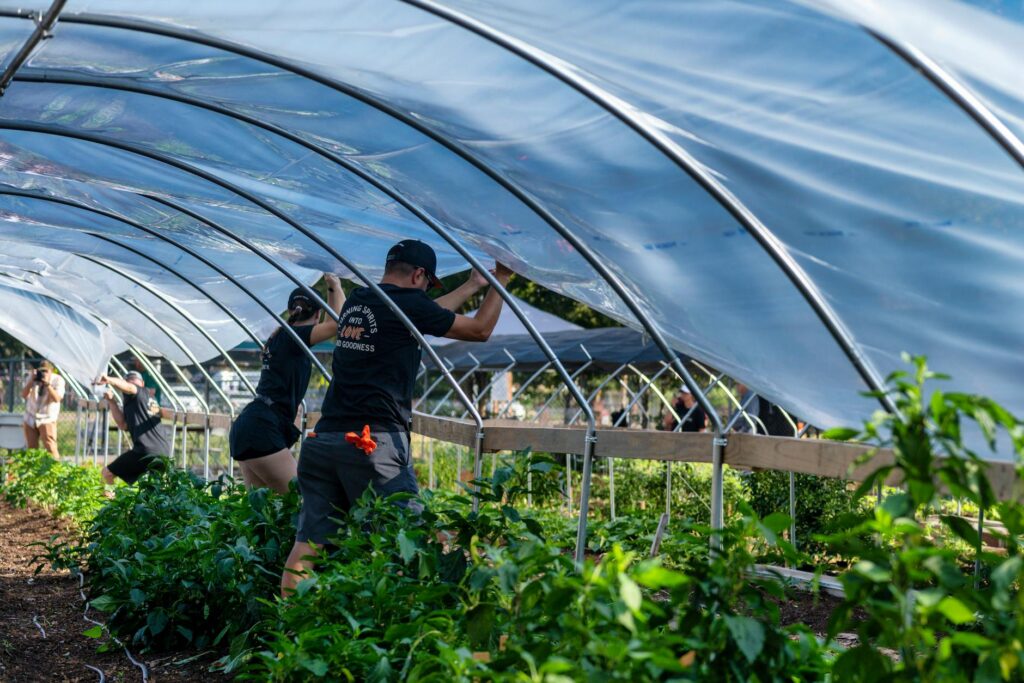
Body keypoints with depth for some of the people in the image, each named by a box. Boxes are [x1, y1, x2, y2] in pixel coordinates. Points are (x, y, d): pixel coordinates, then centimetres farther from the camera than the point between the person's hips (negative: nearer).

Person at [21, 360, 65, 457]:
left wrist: (47, 384, -28)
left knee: (50, 448, -14)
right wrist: (31, 381, -20)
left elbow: (57, 398, -21)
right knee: (31, 448, 4)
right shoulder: (31, 377, 2)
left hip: (47, 420, -3)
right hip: (30, 419, 3)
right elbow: (24, 395, -9)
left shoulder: (58, 380, -7)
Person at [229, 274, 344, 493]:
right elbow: (336, 323, -17)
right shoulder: (292, 337, -6)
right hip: (262, 429, -10)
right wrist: (336, 288, -3)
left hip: (246, 427, 10)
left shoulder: (279, 337, 20)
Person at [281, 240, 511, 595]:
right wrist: (500, 282, 22)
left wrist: (472, 285, 41)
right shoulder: (407, 303, -4)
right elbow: (480, 329, 8)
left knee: (309, 539, 6)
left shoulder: (356, 301, 17)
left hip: (324, 437, 7)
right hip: (374, 442, -7)